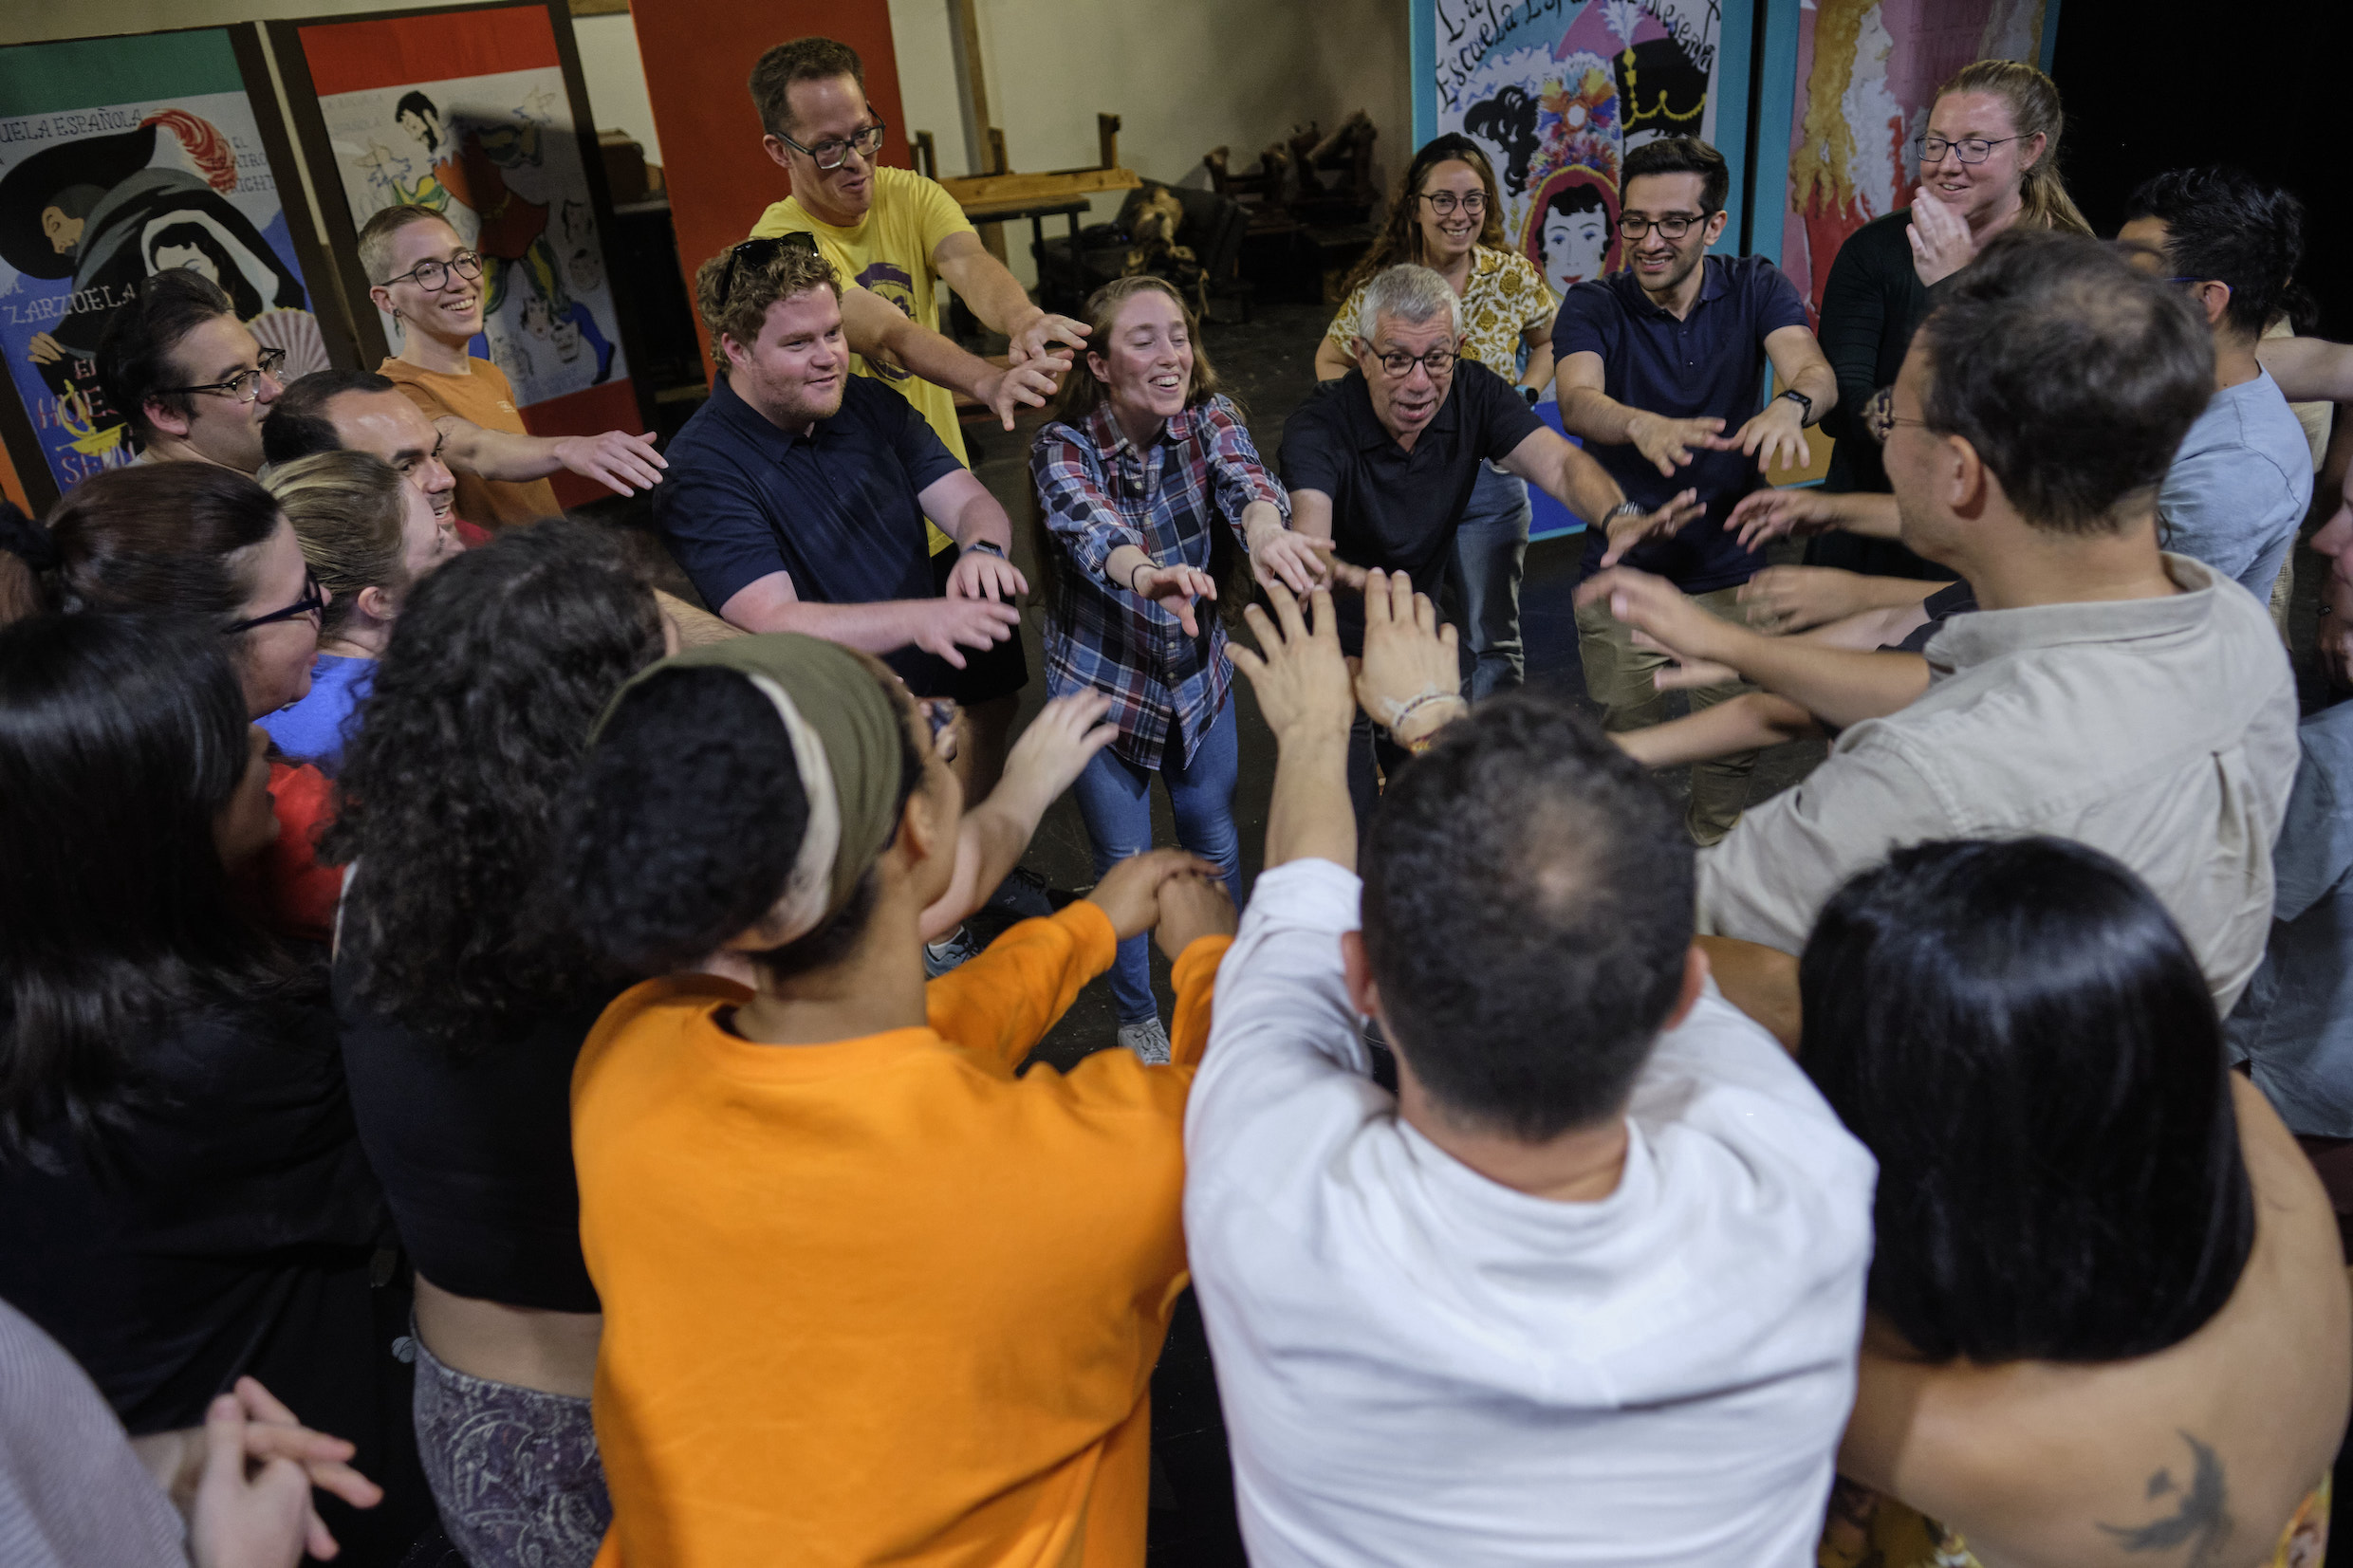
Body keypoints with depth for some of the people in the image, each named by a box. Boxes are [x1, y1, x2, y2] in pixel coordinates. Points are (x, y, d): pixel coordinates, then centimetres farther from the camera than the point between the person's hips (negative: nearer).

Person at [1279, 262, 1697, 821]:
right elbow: (1308, 539, -44)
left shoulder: (1474, 393, -13)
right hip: (1333, 647, -5)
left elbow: (1558, 463, -25)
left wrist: (1618, 517, -48)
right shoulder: (1317, 428, -27)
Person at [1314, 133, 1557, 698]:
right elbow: (1331, 360, 7)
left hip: (1488, 478, 0)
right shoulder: (1380, 285, -8)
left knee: (1494, 637, 9)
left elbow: (1547, 342, 13)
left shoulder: (1513, 276, -6)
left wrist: (1524, 396, -4)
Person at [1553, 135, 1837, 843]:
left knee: (1734, 744, 10)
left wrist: (1791, 404, -47)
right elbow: (1577, 401, -27)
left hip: (1731, 570, 2)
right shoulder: (1592, 307, -7)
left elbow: (1815, 370, -22)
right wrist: (1644, 426, -50)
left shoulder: (1757, 290, -3)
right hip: (1622, 569, -1)